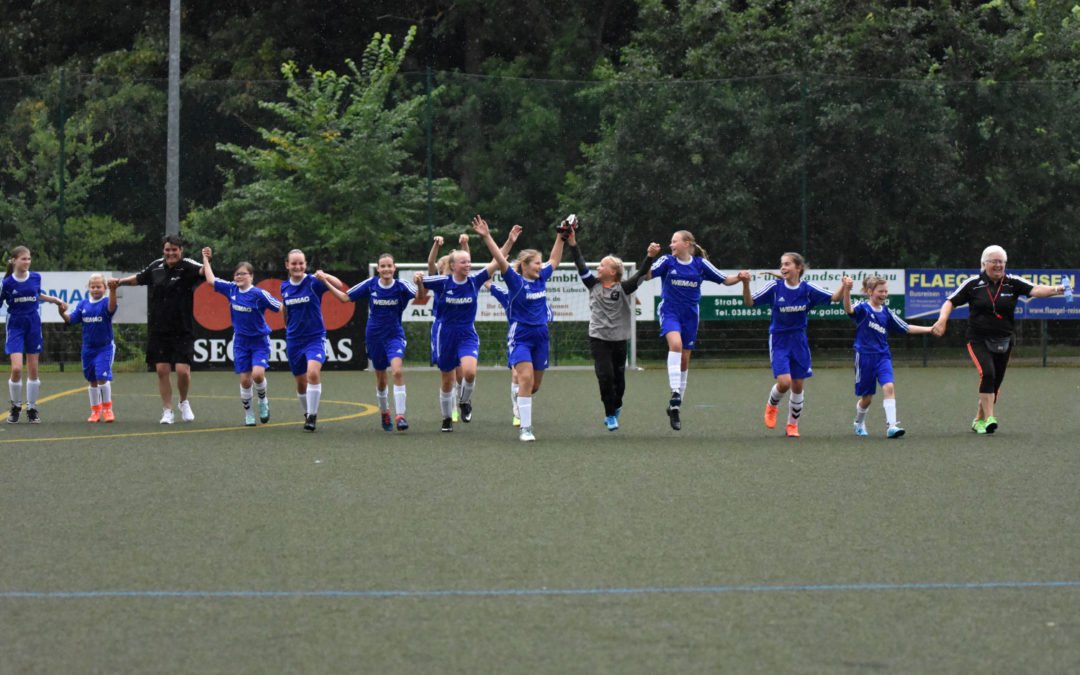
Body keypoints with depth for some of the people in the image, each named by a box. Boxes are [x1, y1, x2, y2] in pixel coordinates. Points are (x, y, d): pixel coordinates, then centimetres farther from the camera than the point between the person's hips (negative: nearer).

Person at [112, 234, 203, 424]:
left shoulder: (187, 266, -6)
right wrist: (119, 282, 21)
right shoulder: (156, 266, 8)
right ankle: (167, 412, 13)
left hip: (182, 330, -4)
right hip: (158, 330, 4)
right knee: (162, 370, 2)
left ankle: (184, 403, 19)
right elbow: (139, 278, 28)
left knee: (183, 370, -9)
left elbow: (202, 271, -27)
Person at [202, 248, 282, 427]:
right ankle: (248, 415, 14)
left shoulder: (259, 294, -13)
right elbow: (211, 279, 9)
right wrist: (206, 259, 13)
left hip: (259, 341, -4)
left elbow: (280, 307, -12)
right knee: (245, 380, 0)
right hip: (241, 340, 4)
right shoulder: (231, 289, 0)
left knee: (258, 374, -20)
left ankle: (263, 401, 9)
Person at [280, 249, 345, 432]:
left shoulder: (313, 282, -9)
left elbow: (338, 285, -23)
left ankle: (312, 416, -18)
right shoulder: (285, 287, 4)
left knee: (313, 373, -25)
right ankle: (307, 414, 31)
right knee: (301, 383, 10)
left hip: (315, 337, -4)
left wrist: (325, 276, -39)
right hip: (294, 340, 4)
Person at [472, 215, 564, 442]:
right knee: (526, 378, -18)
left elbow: (554, 260, 23)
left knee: (535, 384, 9)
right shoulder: (515, 281, -9)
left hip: (540, 336, 6)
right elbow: (500, 259, -19)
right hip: (519, 336, -6)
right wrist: (486, 237, -28)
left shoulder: (541, 279, 7)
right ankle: (525, 428, -18)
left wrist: (561, 237, 26)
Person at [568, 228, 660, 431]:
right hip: (598, 339, 0)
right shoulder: (594, 285, 4)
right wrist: (573, 244, -10)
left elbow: (640, 275, -14)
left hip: (619, 339, 0)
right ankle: (610, 415, 1)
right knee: (605, 376, -11)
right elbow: (581, 266, -2)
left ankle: (615, 408, 35)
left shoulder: (623, 288, -3)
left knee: (618, 377, 8)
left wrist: (650, 257, -30)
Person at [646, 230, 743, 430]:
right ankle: (675, 393, -36)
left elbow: (726, 280, 6)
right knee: (676, 344, -31)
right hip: (669, 312, -3)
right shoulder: (667, 261, -3)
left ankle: (675, 408, 19)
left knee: (684, 361, 7)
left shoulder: (701, 264, 2)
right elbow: (647, 275, -15)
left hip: (690, 315, 3)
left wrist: (740, 277, -13)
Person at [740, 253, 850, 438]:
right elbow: (750, 302, -9)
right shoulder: (775, 287, -8)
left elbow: (833, 298, -1)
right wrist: (746, 284, -27)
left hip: (799, 341, 2)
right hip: (779, 340, -2)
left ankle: (792, 425, 22)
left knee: (797, 386, 5)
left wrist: (844, 287, -21)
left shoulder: (807, 289, -4)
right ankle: (772, 405, 17)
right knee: (784, 382, -17)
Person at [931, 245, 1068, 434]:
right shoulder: (973, 283, -1)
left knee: (995, 382, 6)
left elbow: (1035, 290, -14)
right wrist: (942, 319, -17)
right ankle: (989, 418, -27)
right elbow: (951, 302, 2)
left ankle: (979, 421, 24)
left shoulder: (1012, 283, 1)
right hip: (979, 340, -3)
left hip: (1004, 341, 3)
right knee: (987, 373, -24)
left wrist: (1054, 290, -33)